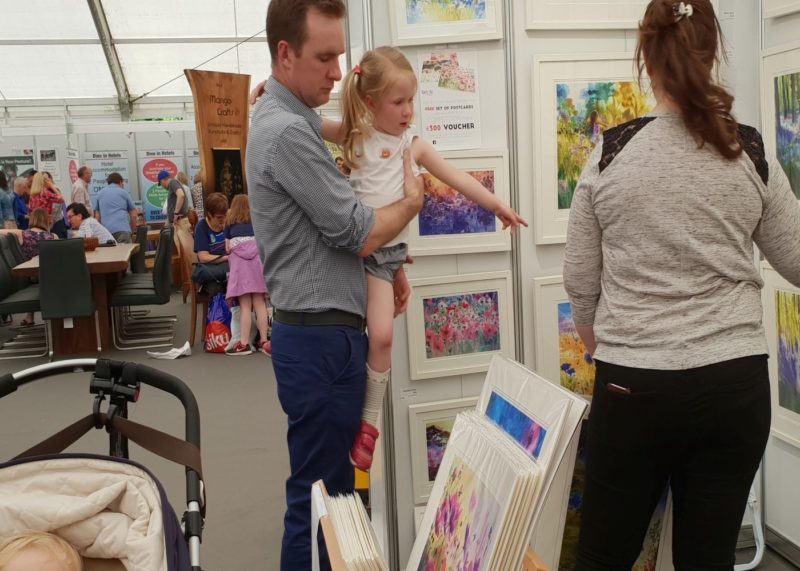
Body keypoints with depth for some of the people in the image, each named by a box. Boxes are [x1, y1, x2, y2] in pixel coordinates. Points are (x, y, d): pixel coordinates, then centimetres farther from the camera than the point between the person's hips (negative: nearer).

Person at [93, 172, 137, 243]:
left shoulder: (99, 194, 21)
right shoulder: (124, 192, 14)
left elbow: (97, 216, 19)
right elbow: (133, 215, 16)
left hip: (106, 230, 3)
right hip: (122, 229, -3)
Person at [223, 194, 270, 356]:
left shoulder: (229, 223, 17)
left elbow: (228, 248, 14)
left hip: (239, 262, -1)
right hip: (256, 259, 1)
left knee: (245, 305, -2)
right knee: (260, 304, 4)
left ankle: (244, 344, -5)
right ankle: (263, 341, 5)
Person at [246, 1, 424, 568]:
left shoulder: (294, 119, 14)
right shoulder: (287, 131, -19)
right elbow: (358, 233, -18)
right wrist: (412, 201, 1)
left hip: (321, 330, 10)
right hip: (321, 337, -10)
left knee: (330, 483, 20)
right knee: (319, 494, 1)